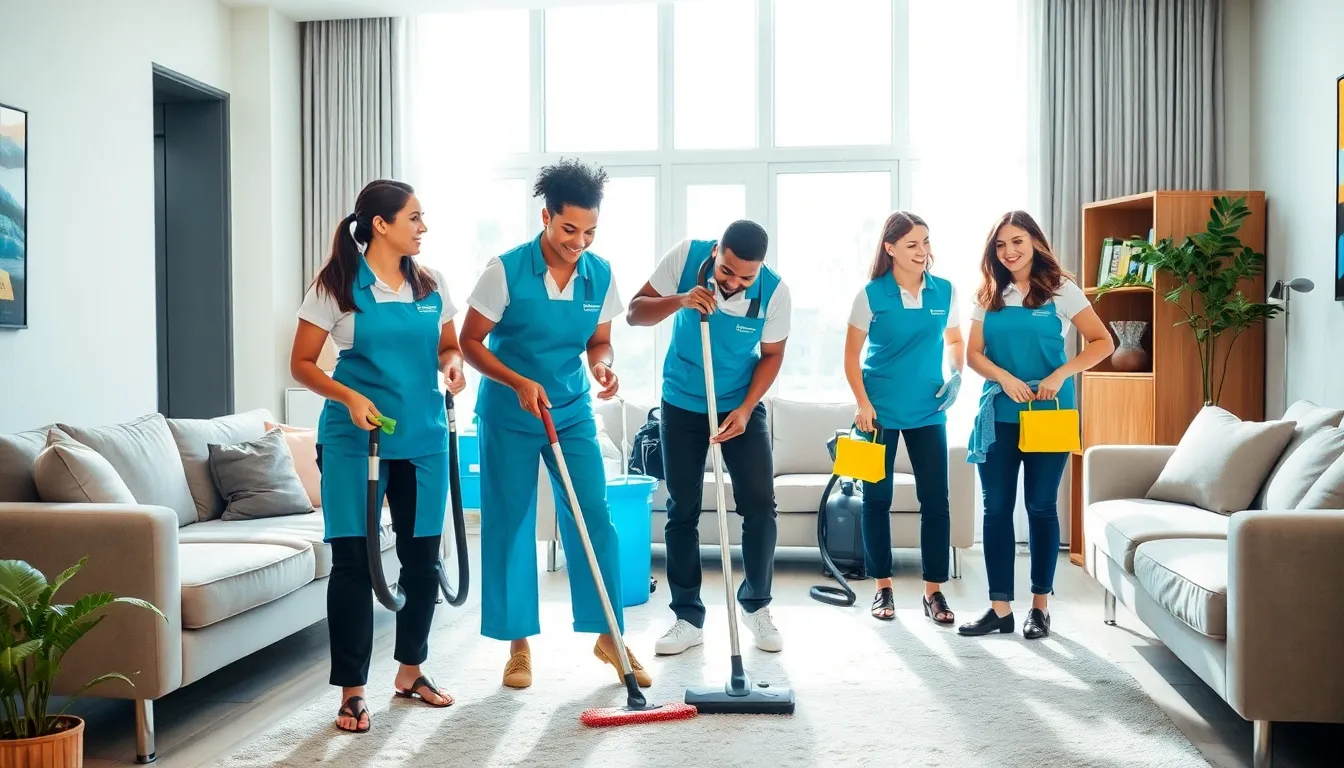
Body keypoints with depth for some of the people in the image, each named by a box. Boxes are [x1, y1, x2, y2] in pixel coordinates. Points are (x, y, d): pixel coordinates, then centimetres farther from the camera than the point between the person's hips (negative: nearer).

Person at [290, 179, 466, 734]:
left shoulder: (431, 285, 7)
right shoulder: (335, 285, -6)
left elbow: (448, 345, 17)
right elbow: (302, 364, -3)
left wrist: (452, 361, -6)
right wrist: (349, 396, -19)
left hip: (423, 438, 5)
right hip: (354, 440, -4)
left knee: (423, 558, 10)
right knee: (353, 561, -1)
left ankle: (410, 671, 29)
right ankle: (352, 690, 10)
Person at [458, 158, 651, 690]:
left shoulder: (601, 275, -4)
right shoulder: (506, 270, -16)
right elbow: (470, 342, -10)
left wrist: (602, 366, -15)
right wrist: (519, 382, -23)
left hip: (572, 413, 3)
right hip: (508, 416, -3)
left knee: (594, 520, 0)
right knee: (508, 526, 3)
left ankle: (609, 635, 13)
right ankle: (519, 643, 16)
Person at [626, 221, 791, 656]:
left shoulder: (775, 291, -19)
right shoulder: (686, 257, -20)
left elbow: (771, 355, -6)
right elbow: (635, 313, -16)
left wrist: (745, 409, -17)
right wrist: (679, 300, -34)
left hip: (742, 406, 0)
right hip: (682, 405, 0)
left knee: (760, 504, -4)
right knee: (682, 511, 2)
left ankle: (756, 605, 15)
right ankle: (688, 618, 12)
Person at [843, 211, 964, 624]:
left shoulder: (945, 291, 0)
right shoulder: (871, 294, -8)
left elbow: (954, 339, 14)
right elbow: (851, 353, -4)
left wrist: (955, 374, -4)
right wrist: (862, 404, -11)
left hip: (929, 411, 2)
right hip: (880, 410, -2)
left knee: (936, 500, 0)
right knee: (877, 499, 6)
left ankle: (934, 591, 11)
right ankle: (883, 587, 19)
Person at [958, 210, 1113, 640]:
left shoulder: (1060, 290, -2)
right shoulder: (989, 296, 9)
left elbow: (1103, 342, -5)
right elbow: (973, 354, 4)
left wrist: (1061, 375, -17)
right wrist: (1004, 377, -14)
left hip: (1049, 413, -3)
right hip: (999, 413, 3)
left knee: (1041, 506, 4)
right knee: (996, 508, 2)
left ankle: (1040, 606, 15)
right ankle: (1000, 608, 8)